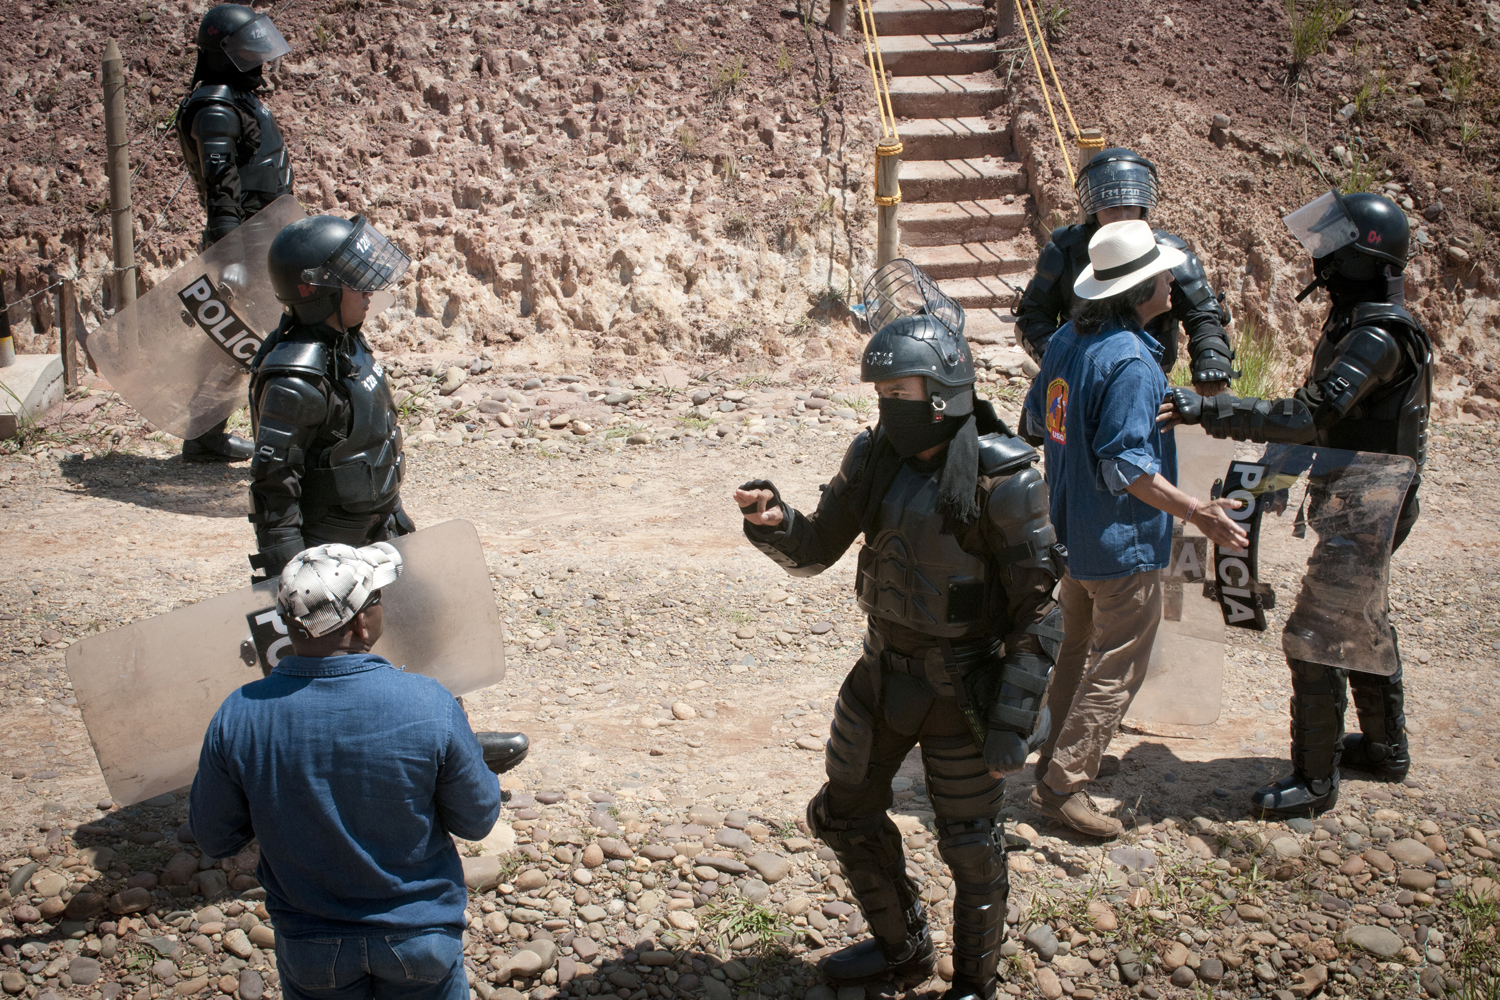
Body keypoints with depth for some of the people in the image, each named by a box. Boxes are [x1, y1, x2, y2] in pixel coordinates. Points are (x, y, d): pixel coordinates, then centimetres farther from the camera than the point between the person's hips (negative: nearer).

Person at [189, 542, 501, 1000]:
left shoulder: (237, 718, -21)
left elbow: (214, 840, -6)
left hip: (310, 948, 1)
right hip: (420, 935, -1)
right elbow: (477, 820, -11)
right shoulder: (429, 706, -26)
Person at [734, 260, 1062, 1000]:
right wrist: (773, 522, -19)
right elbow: (815, 550, 4)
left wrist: (1013, 718, -19)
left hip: (963, 688, -6)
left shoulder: (1000, 476, -21)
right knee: (847, 814, 19)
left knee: (970, 845, 9)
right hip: (884, 673, 7)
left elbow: (1038, 607, -17)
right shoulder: (874, 458, -3)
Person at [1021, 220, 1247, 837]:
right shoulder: (1131, 363, -25)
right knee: (1116, 669, 2)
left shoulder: (1067, 340, 3)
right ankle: (1063, 785, 5)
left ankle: (1062, 754, 36)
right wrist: (1195, 513, -27)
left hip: (1073, 531, 9)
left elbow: (1035, 422, 14)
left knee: (1080, 647, 23)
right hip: (1123, 543, -9)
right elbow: (1126, 466, -28)